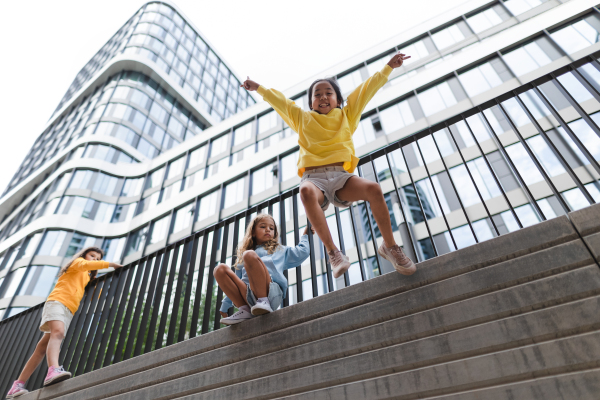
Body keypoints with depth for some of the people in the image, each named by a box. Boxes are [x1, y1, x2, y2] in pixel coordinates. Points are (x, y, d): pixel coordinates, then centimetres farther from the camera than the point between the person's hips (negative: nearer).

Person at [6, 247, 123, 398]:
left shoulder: (87, 277, 32)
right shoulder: (77, 262, 12)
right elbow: (85, 264, -12)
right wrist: (110, 264, -9)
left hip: (68, 312, 8)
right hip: (57, 302, -8)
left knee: (42, 348, 3)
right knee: (58, 333, -32)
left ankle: (17, 386, 3)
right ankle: (54, 370, -54)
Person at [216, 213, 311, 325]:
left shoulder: (279, 250, 29)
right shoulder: (242, 257, 34)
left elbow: (302, 252, 15)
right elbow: (236, 283, 31)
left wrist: (305, 235, 29)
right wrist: (224, 307, 26)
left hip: (271, 292, -3)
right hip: (249, 295, 3)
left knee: (250, 255, -23)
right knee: (220, 269, -15)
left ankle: (263, 301, -30)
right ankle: (244, 310, -19)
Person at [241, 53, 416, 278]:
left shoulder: (346, 115, 23)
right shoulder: (302, 118, 24)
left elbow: (368, 89, 24)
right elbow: (279, 101, 32)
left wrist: (389, 67, 25)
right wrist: (258, 88, 32)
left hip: (341, 176, 1)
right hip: (313, 177, -1)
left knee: (373, 188, -29)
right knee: (306, 192, -38)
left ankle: (389, 246, -11)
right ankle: (332, 252, -31)